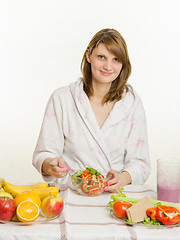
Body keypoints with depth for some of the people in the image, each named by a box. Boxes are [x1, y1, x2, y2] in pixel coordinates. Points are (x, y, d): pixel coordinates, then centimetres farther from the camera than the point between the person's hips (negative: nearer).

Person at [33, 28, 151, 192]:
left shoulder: (132, 103, 7)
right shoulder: (61, 99, 3)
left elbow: (140, 163, 7)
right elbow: (43, 155, 2)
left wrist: (123, 178, -14)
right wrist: (50, 165, -21)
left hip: (113, 195, 1)